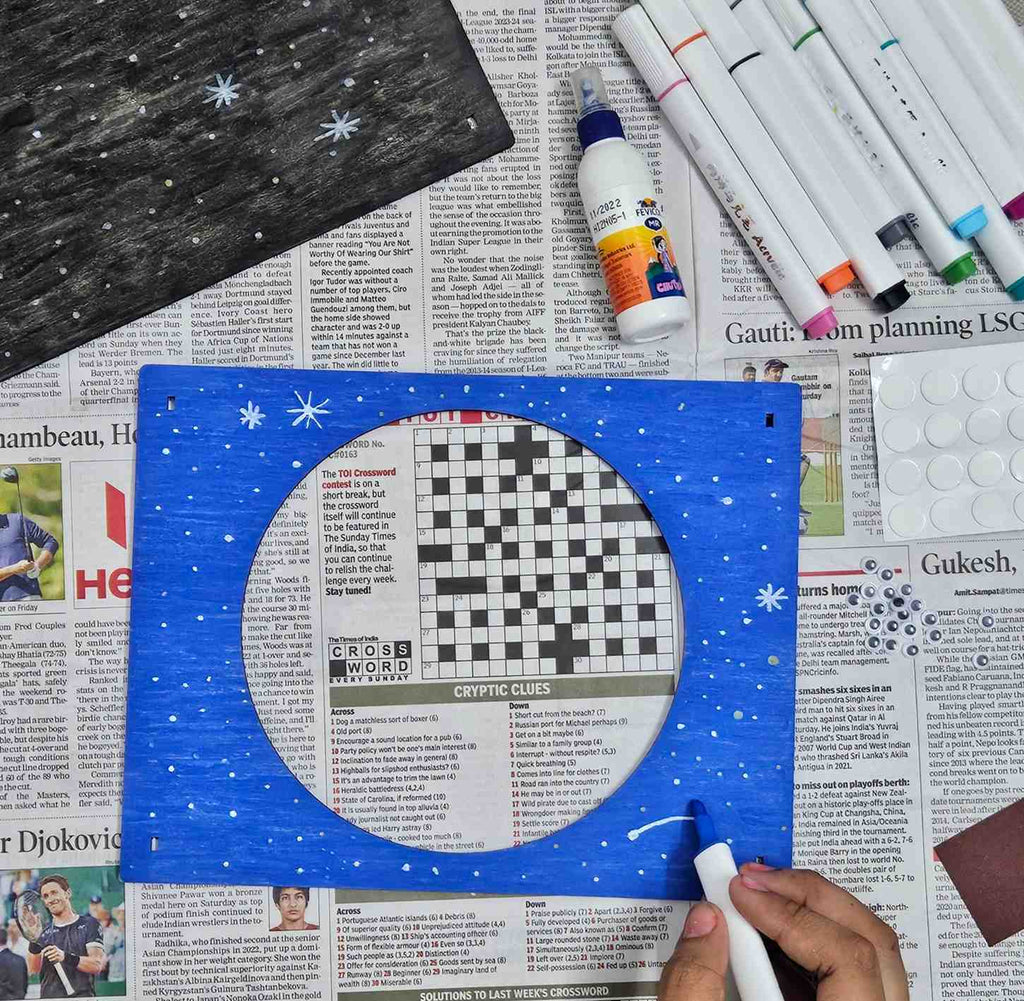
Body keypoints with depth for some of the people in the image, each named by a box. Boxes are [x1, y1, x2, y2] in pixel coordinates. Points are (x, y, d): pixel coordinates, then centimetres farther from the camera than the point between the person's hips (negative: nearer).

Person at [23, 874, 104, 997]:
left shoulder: (89, 924, 5)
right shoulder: (43, 933, 16)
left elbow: (97, 965, -4)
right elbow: (33, 970, 4)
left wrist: (66, 957, -17)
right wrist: (34, 941, -11)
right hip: (48, 995, 3)